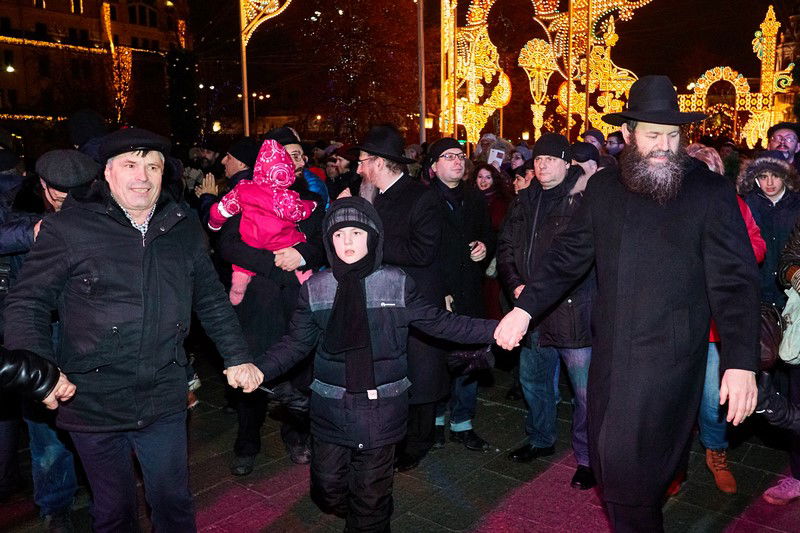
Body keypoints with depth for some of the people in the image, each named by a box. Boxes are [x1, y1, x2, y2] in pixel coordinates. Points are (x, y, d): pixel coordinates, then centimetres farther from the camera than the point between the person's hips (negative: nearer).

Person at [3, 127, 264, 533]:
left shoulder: (184, 230, 3)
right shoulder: (68, 228, -8)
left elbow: (212, 300, 11)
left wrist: (237, 357, 5)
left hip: (164, 402, 2)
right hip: (93, 404, -2)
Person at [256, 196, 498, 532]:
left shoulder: (396, 283, -4)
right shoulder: (315, 288, -1)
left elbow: (438, 322, 1)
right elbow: (297, 343, 3)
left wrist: (493, 330, -6)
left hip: (381, 410, -1)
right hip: (331, 409, 2)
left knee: (372, 495, 9)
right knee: (328, 492, 11)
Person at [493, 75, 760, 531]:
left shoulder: (710, 191, -5)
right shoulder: (603, 188, 7)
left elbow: (735, 281, -8)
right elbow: (569, 255, 10)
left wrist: (741, 362, -16)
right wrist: (525, 307, 1)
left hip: (668, 357, -4)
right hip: (610, 352, 5)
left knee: (628, 466, -6)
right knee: (609, 461, 14)